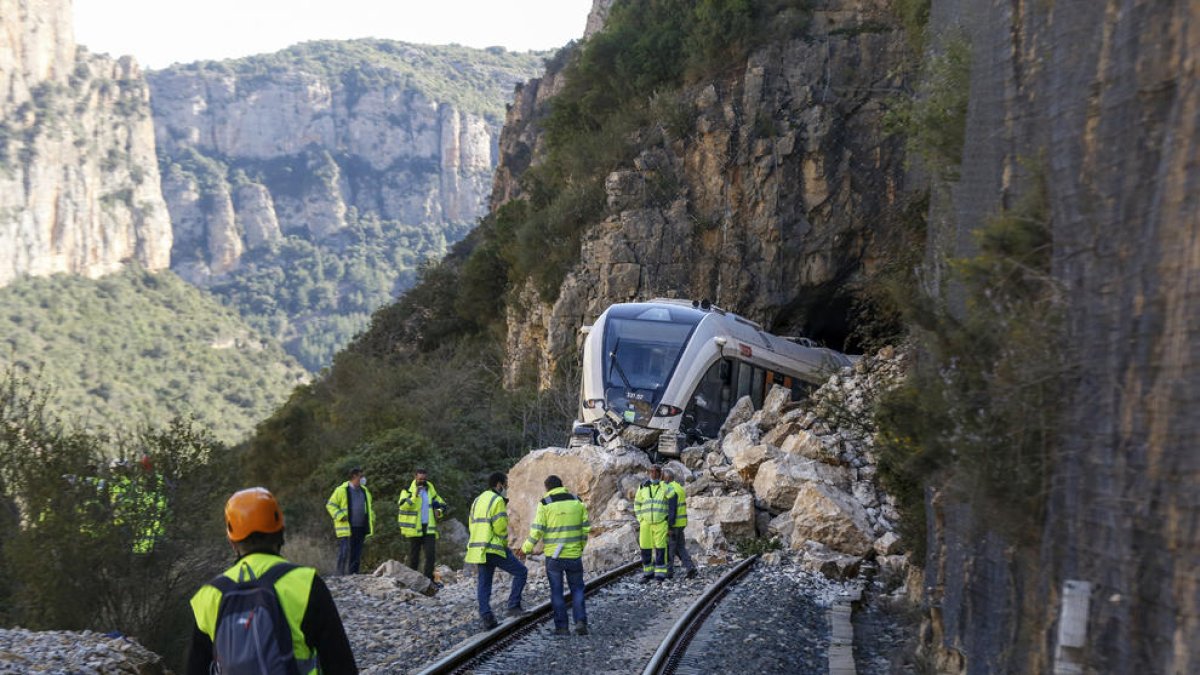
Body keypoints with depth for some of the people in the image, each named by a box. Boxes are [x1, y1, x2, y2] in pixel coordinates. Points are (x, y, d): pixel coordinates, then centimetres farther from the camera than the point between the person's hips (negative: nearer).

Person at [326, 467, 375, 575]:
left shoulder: (365, 491, 16)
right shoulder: (342, 490, -5)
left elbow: (369, 507, 30)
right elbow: (330, 505, -3)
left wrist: (371, 518, 16)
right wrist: (340, 516, -13)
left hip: (361, 529, 6)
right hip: (346, 528, -6)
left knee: (357, 555, 8)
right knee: (344, 554, -9)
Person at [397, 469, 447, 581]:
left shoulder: (431, 491, 14)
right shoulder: (408, 491, 1)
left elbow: (442, 504, 23)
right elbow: (403, 505, -15)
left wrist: (439, 511, 1)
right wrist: (414, 496, -26)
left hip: (429, 528, 3)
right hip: (414, 528, -3)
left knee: (430, 553, -8)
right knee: (414, 555, 4)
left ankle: (429, 578, -7)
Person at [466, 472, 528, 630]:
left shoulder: (477, 501, 17)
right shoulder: (498, 501, -11)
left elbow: (473, 527, 17)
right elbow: (500, 528, -15)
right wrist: (505, 545, 3)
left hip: (478, 549, 8)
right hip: (494, 549, -8)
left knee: (484, 584, 8)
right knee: (521, 572, 4)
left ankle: (486, 617, 1)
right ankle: (514, 606, 0)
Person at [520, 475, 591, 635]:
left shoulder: (545, 504, -6)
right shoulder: (577, 501, 3)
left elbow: (537, 531, -10)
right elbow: (585, 528, 5)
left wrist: (526, 549, 4)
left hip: (553, 556, -2)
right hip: (574, 554, 2)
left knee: (557, 592, 9)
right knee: (577, 590, 13)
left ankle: (561, 626, 7)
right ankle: (580, 621, -3)